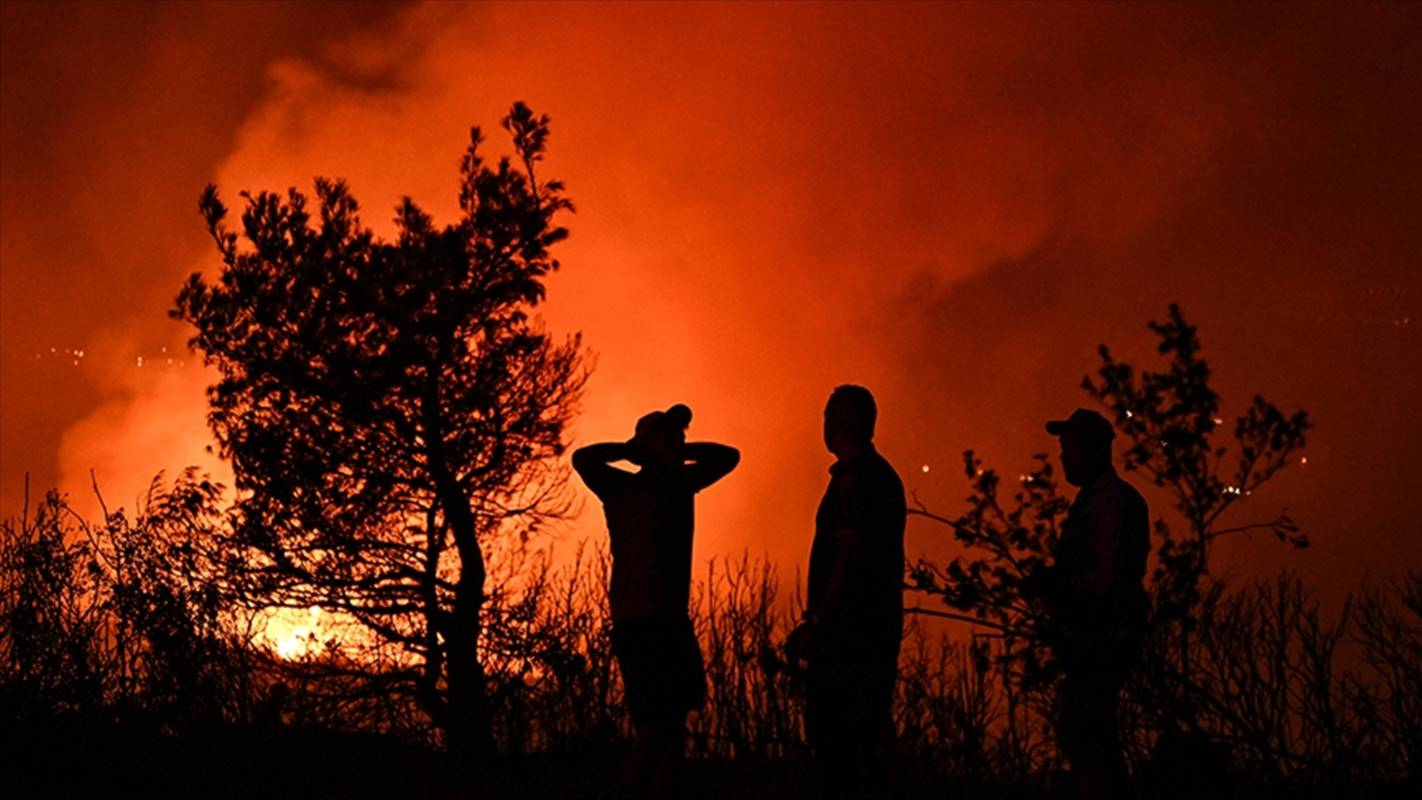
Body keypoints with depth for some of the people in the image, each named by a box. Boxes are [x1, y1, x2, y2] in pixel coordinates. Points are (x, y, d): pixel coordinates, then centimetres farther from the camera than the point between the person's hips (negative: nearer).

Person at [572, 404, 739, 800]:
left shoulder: (679, 484, 15)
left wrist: (678, 452, 13)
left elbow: (728, 456, 27)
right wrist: (631, 449, -7)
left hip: (674, 621, 7)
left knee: (675, 727, 4)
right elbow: (583, 459, -22)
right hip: (638, 624, -7)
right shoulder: (624, 488, -3)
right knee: (654, 729, -12)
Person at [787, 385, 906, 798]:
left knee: (831, 738, -9)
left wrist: (816, 623, -20)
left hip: (848, 630, -10)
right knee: (864, 743, 13)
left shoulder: (853, 477, -13)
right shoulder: (884, 476, 17)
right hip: (879, 628, 10)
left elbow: (850, 554, -20)